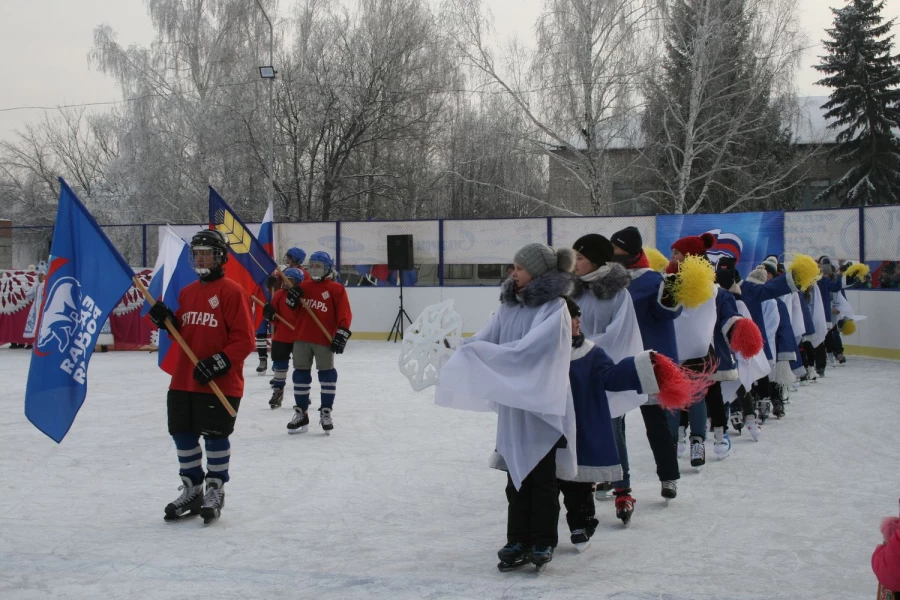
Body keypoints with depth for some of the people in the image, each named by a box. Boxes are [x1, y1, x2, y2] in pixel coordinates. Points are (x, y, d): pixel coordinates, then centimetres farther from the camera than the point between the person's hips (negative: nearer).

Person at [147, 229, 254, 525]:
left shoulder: (232, 292, -10)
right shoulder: (186, 292, 12)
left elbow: (244, 339, -13)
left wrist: (219, 362, -22)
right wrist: (166, 320, 2)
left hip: (220, 382, -7)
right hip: (183, 380, 7)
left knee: (214, 435, 2)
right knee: (183, 435, 11)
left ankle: (215, 492, 17)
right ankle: (192, 490, 26)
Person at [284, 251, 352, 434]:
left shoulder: (336, 289, -3)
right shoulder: (303, 286, 11)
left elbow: (345, 314, -7)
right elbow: (293, 308, 17)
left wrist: (342, 333, -16)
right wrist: (291, 298, -5)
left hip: (324, 340, -4)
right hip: (301, 338, 4)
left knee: (327, 375, 2)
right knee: (301, 374, 8)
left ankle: (326, 412, 13)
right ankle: (301, 414, 18)